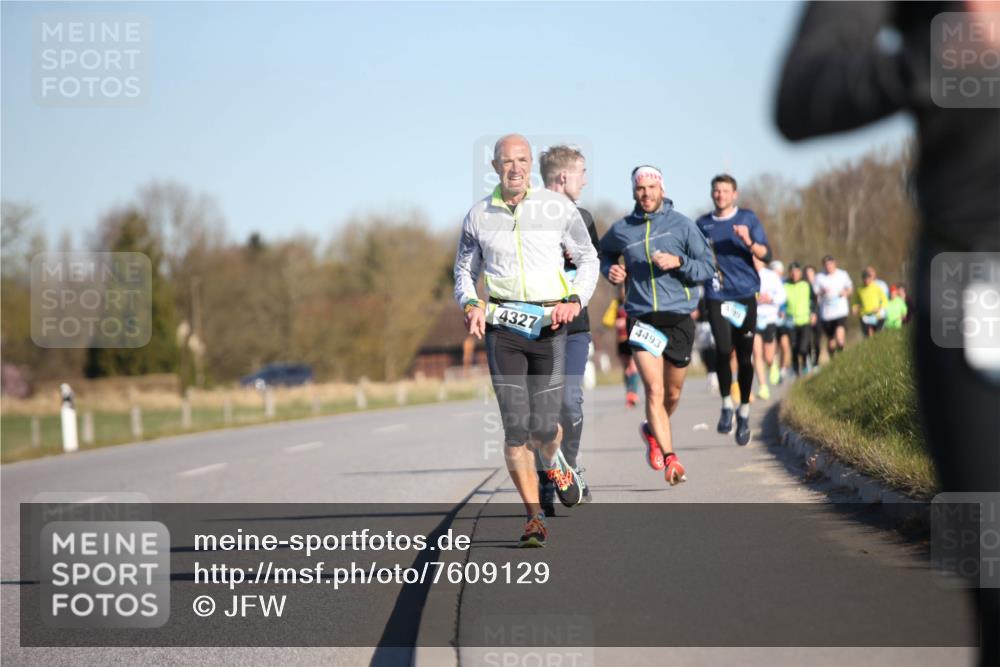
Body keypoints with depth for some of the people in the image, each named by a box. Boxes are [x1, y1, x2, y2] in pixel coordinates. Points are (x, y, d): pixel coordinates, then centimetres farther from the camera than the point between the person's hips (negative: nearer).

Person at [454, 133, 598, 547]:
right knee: (515, 425, -8)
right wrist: (471, 304, -2)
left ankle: (554, 463, 33)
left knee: (543, 426, -5)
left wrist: (576, 301, -5)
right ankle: (535, 517, 0)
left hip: (548, 325, -1)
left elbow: (588, 258, 11)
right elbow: (464, 270, 18)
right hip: (502, 327, 1)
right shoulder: (478, 216, 7)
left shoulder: (558, 208, 3)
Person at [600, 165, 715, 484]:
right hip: (642, 319, -1)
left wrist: (678, 262, -18)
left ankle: (653, 432, 43)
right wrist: (610, 269, 5)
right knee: (654, 390, -15)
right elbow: (604, 252, 26)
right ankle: (670, 458, -12)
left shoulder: (682, 225, -1)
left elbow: (707, 267, -1)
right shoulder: (621, 230, 4)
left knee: (672, 393, 13)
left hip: (679, 318, 1)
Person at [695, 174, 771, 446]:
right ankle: (726, 404, -1)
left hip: (745, 295, 0)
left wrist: (748, 242, -19)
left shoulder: (748, 219, 5)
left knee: (745, 357, 3)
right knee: (723, 349, -18)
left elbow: (765, 255, -2)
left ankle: (744, 412, 17)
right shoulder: (702, 224, 10)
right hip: (716, 297, 0)